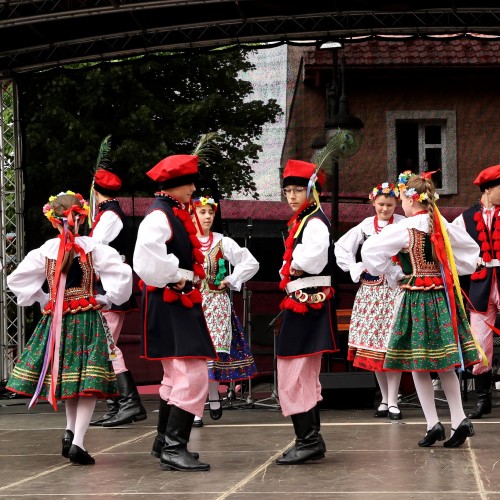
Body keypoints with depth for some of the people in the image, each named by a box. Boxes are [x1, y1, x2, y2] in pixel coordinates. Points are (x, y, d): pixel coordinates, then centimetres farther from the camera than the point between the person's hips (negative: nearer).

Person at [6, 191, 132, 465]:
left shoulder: (45, 250, 0)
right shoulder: (92, 247, -6)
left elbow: (15, 279, 4)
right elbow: (122, 273, -14)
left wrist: (42, 300, 11)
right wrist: (107, 299, -1)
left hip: (56, 319, 3)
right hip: (87, 319, -3)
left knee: (67, 376, 20)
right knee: (87, 382, -2)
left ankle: (70, 432, 15)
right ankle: (77, 442, -12)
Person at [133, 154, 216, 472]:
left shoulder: (176, 214, 15)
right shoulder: (159, 217, -16)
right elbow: (146, 260, -31)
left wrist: (186, 278, 11)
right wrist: (173, 279, -18)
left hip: (181, 303, 11)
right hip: (169, 304, -11)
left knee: (176, 375, 19)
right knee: (194, 375, -16)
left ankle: (165, 443, 29)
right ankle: (174, 448, -16)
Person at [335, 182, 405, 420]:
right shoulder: (366, 226, 5)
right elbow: (341, 248, 10)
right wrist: (356, 269, 2)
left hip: (396, 287, -3)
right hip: (371, 289, 3)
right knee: (373, 345, 5)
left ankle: (392, 401, -2)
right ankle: (385, 398, 15)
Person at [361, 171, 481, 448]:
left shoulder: (403, 230, -12)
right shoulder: (444, 226, 4)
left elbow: (369, 251, -11)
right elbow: (471, 250, 17)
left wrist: (393, 273, 4)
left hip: (417, 298, -5)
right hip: (443, 296, 5)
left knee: (418, 365, 3)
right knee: (445, 365, 12)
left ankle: (433, 424, -1)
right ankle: (459, 420, 4)